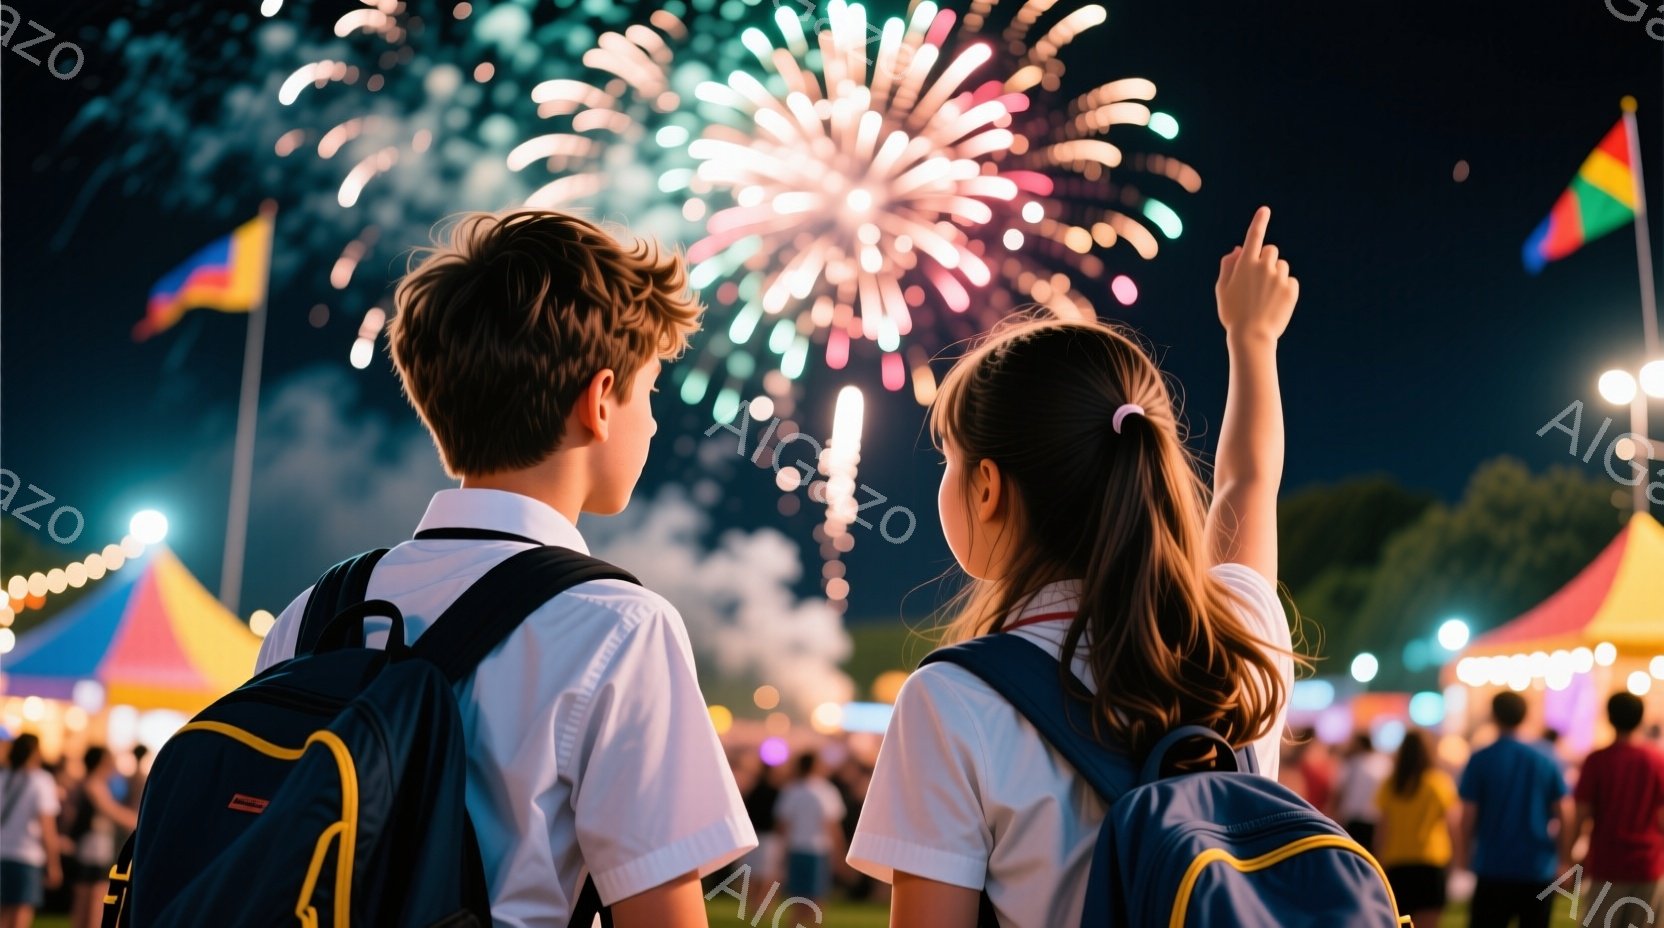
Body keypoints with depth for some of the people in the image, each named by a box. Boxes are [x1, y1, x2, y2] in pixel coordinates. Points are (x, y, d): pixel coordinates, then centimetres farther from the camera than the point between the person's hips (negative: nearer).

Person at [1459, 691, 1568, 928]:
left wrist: (1468, 852, 10)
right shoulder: (1546, 761, 2)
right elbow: (1562, 814, 3)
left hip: (1494, 867, -2)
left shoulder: (1480, 760, -6)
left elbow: (1468, 817, -6)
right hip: (1539, 869, 2)